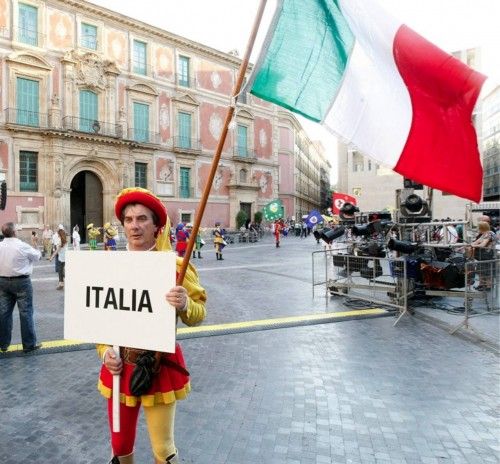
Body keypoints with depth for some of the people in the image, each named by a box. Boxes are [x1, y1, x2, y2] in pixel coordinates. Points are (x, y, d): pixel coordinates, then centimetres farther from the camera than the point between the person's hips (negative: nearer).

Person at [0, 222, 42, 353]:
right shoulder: (22, 246, -14)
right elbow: (37, 256, 2)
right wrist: (38, 251, 22)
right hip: (21, 281, -5)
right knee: (25, 312, 1)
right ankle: (29, 344, 6)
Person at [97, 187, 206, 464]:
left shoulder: (174, 265, -12)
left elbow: (198, 315, -11)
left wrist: (184, 305, -32)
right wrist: (104, 350, -5)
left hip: (159, 366, -3)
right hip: (119, 365, 3)